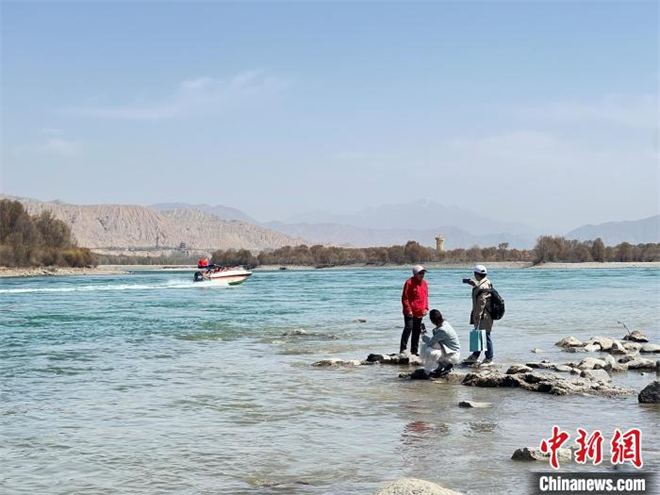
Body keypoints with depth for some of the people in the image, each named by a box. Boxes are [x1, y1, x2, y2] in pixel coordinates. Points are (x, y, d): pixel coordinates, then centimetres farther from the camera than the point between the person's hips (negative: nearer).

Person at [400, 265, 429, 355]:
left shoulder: (424, 283, 12)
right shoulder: (409, 282, -10)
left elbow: (426, 296, 19)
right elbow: (405, 298, -11)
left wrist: (426, 308, 8)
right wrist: (408, 310, -15)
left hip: (420, 313, 7)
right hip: (410, 313, -7)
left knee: (417, 331, 10)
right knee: (408, 328, -16)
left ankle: (414, 350, 17)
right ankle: (403, 349, -15)